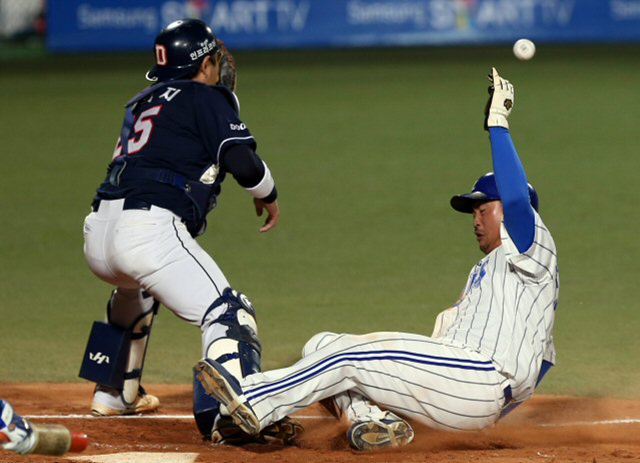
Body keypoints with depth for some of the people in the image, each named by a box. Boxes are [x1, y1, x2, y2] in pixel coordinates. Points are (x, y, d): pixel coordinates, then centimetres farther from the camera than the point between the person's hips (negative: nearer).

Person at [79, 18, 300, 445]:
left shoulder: (143, 103, 27)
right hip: (148, 230, -8)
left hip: (98, 234, 8)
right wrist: (268, 195, 14)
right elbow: (243, 162, -6)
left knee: (135, 291, 41)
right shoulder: (206, 98, 6)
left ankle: (114, 394, 49)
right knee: (229, 314, -14)